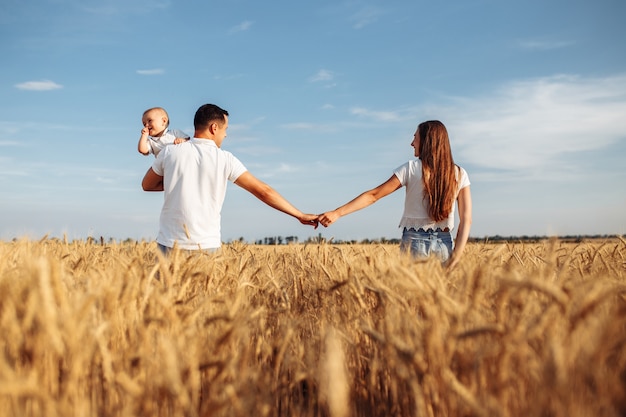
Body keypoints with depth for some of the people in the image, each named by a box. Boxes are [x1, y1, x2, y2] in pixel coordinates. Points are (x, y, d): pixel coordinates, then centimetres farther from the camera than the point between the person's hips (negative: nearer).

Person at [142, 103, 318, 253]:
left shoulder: (169, 152, 0)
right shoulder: (225, 159, -4)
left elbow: (147, 185, 16)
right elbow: (264, 191, -5)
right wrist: (300, 215, 1)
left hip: (171, 243, 1)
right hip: (207, 244, -1)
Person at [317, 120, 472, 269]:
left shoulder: (411, 169, -6)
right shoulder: (459, 175, 2)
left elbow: (373, 196, -9)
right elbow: (466, 220, -5)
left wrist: (337, 213, -7)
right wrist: (455, 258, -7)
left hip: (414, 242, -3)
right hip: (444, 245, 3)